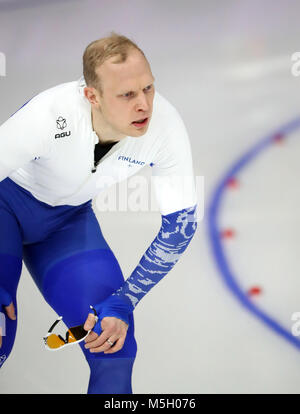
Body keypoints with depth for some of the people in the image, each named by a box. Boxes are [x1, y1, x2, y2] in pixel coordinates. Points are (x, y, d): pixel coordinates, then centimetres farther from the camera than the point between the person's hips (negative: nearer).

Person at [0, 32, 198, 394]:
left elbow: (180, 224, -15)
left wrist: (123, 303, -18)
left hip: (69, 217, 3)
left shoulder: (166, 126, -26)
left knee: (114, 346, -7)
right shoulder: (47, 116, -37)